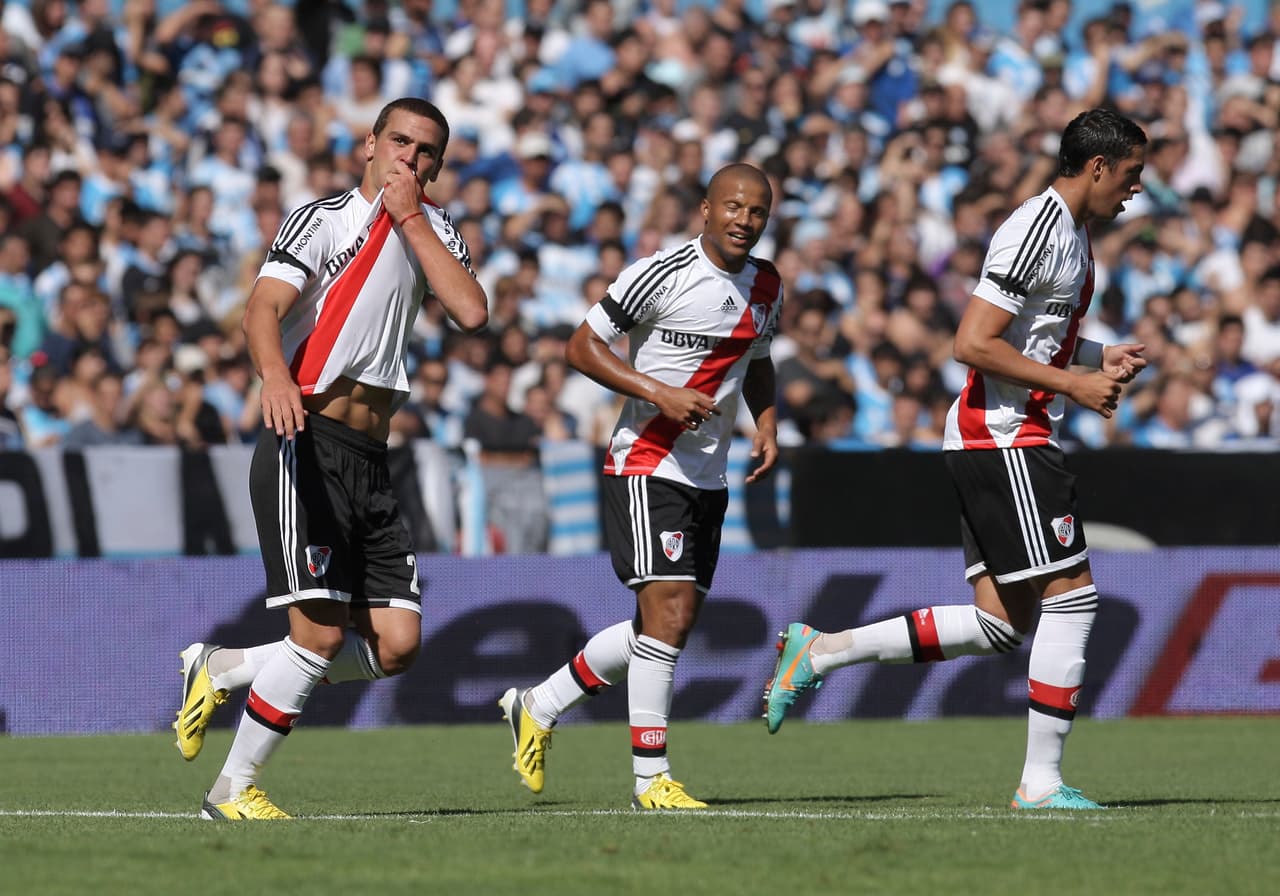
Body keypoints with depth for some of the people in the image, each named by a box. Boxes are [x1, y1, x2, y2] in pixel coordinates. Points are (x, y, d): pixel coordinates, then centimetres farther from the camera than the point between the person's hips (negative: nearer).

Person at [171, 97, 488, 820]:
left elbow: (472, 313, -1)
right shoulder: (324, 220, -2)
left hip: (371, 462, 7)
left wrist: (412, 218, -3)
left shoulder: (433, 229, 17)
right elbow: (265, 307, -18)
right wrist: (276, 378, -38)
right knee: (321, 632, -16)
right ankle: (233, 789, -2)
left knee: (396, 644, -2)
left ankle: (222, 669, 15)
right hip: (307, 443, -7)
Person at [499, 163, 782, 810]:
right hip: (646, 465, -8)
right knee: (668, 614, -16)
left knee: (672, 623, 11)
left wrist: (766, 423, 8)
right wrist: (658, 392, -22)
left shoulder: (766, 286, 9)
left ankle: (537, 708, 27)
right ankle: (651, 778, -10)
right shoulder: (663, 274, -14)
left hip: (709, 474, 8)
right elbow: (582, 346, -12)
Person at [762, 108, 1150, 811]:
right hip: (1003, 436, -10)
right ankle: (1041, 782, -6)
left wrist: (1102, 357, 15)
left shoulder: (1071, 234, 18)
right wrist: (1072, 383, -17)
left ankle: (819, 651, 10)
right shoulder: (1035, 232, -15)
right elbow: (972, 343, -20)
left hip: (998, 442, 10)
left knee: (999, 624, 5)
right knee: (1072, 595, -10)